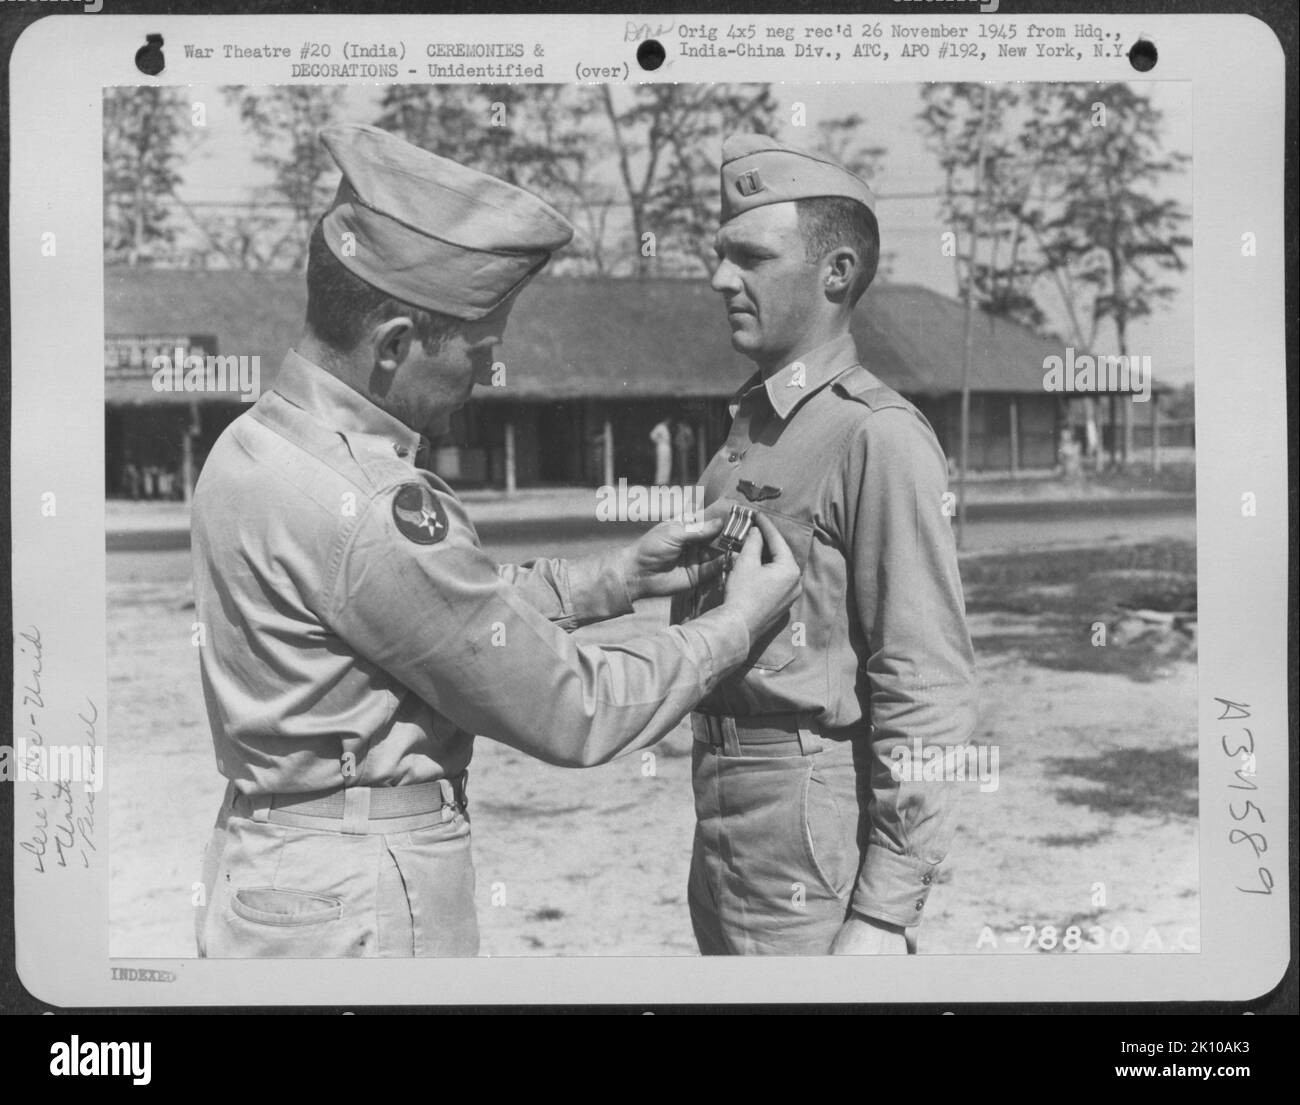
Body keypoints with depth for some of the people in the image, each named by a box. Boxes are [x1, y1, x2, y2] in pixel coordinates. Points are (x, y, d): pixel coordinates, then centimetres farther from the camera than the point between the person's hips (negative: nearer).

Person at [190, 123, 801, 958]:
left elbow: (463, 609, 14)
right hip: (360, 909, -9)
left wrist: (624, 574, 13)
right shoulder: (367, 511, -25)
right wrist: (739, 623, -4)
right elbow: (569, 716, -17)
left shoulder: (252, 444, 4)